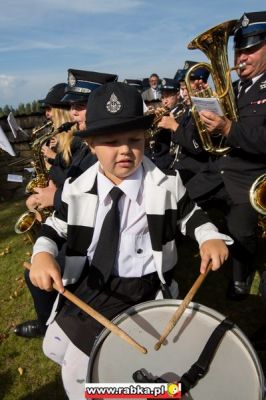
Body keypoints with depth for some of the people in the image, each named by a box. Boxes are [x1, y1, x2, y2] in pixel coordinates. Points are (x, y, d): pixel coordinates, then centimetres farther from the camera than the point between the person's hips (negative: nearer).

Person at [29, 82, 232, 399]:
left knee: (78, 368, -3)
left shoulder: (166, 184, -11)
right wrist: (42, 253, -19)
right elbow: (56, 227, 3)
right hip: (87, 280, 5)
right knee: (53, 348, 20)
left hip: (138, 286, -4)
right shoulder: (78, 189, -7)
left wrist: (209, 236, -18)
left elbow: (189, 214, 4)